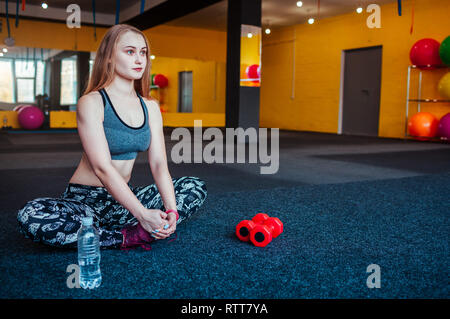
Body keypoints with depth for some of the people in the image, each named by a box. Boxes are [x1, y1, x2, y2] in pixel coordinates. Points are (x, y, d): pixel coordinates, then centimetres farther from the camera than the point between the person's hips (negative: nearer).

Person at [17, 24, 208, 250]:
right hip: (84, 199, -5)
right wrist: (143, 214, -31)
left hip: (125, 197, 5)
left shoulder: (150, 107, 5)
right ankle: (128, 238, -23)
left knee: (196, 187, -3)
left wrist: (171, 209, -20)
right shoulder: (92, 103, -13)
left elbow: (159, 164, -3)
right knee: (31, 217, -34)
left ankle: (141, 231, -23)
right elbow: (102, 168, -22)